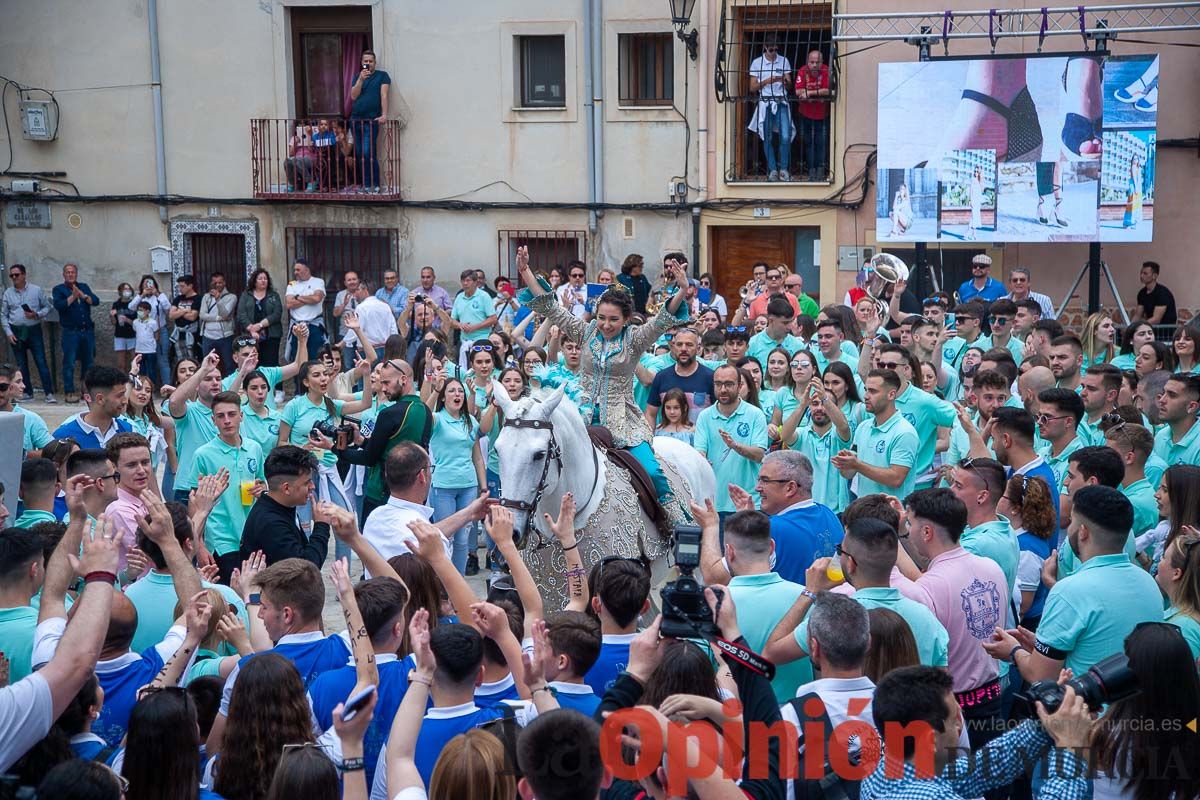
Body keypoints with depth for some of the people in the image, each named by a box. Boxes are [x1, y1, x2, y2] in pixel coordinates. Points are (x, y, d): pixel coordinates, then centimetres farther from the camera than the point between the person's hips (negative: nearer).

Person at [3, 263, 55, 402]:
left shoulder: (36, 290, -1)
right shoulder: (8, 293, 5)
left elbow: (47, 307, 4)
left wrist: (37, 315, -14)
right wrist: (8, 332, -2)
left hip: (34, 330, -3)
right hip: (16, 332, 3)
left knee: (41, 362, -7)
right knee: (21, 364, 8)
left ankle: (49, 393, -8)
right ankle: (27, 393, 16)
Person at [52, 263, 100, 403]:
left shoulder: (84, 287, 15)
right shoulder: (59, 289, 5)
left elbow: (95, 301, 1)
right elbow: (58, 305, -12)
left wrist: (82, 295, -13)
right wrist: (73, 297, -16)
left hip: (87, 331, 4)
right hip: (71, 332, -4)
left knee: (88, 362, 7)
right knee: (69, 363, -6)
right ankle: (70, 392, -4)